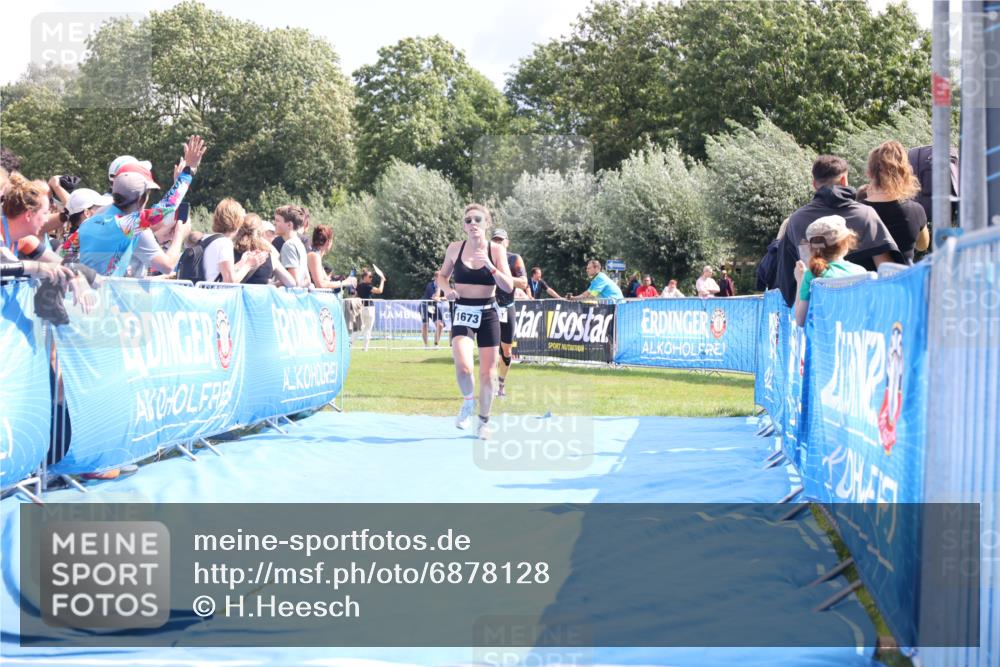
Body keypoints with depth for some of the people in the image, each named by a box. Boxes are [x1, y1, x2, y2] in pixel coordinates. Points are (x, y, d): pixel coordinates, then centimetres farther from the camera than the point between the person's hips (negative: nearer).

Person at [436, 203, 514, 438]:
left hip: (488, 313, 1)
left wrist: (490, 266, -24)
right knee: (463, 366, -22)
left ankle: (484, 421, 24)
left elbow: (509, 286, -9)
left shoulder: (496, 250, -4)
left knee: (488, 372, 5)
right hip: (463, 313, -1)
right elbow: (442, 275, 14)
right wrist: (447, 289, -8)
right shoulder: (455, 248, -1)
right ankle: (468, 402, 8)